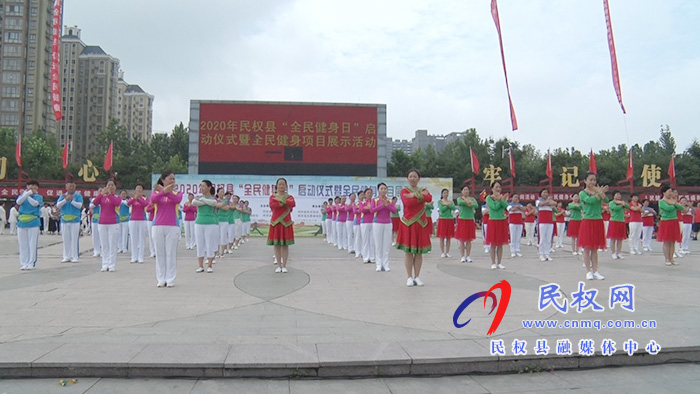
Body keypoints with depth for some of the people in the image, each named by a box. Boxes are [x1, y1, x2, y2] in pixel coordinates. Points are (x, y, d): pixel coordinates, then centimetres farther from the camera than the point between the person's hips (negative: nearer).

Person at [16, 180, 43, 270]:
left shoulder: (38, 197, 6)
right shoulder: (22, 195, 11)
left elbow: (35, 203, -14)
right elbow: (18, 202, -10)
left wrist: (27, 195, -11)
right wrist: (27, 193, -19)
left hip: (33, 222, -2)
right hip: (22, 222, 2)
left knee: (32, 244, -2)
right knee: (23, 244, 5)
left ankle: (32, 263, 5)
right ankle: (24, 263, 11)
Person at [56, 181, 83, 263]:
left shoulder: (78, 196, 2)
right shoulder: (62, 196, 10)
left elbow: (79, 205, -11)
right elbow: (58, 205, -3)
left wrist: (71, 200, -17)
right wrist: (66, 199, -15)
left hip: (75, 220, -3)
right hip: (64, 220, 3)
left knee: (75, 239, -2)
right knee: (66, 239, 6)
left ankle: (74, 257, 3)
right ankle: (66, 257, 13)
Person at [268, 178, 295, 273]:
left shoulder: (289, 197, 6)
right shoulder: (272, 197, 7)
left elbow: (293, 204, -17)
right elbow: (272, 205, -16)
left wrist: (280, 200, -15)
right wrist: (286, 203, -13)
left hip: (286, 223, -1)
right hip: (275, 223, 1)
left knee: (285, 244, 0)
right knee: (276, 244, 2)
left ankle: (284, 266, 7)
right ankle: (279, 265, 11)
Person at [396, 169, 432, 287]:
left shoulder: (423, 190, 11)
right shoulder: (404, 191, 2)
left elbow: (429, 198, -12)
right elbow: (408, 203, -18)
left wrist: (415, 195, -12)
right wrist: (421, 196, -11)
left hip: (420, 224, 3)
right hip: (407, 224, -3)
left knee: (419, 251, 4)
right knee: (408, 251, -1)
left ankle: (417, 277, 14)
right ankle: (410, 277, 7)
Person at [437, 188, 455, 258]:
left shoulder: (451, 201, 11)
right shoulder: (439, 201, 2)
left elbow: (453, 208, -8)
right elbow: (442, 209, -13)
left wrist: (447, 204, -11)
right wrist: (448, 205, -7)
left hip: (450, 220, 3)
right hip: (442, 219, -3)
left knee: (449, 237, 3)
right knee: (442, 237, -3)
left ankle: (447, 252, 10)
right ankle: (442, 252, 3)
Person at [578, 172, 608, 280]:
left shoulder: (598, 192, 9)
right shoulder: (582, 193, -3)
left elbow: (606, 200, -8)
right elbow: (590, 200, -21)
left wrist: (600, 192, -19)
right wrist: (600, 192, -13)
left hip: (598, 222, 4)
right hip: (587, 222, -4)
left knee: (595, 248, 8)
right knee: (587, 248, -1)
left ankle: (595, 271, 12)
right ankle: (588, 271, 6)